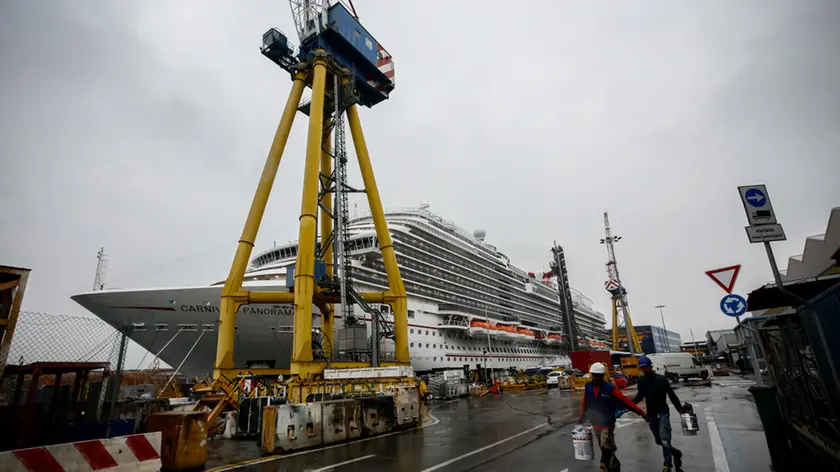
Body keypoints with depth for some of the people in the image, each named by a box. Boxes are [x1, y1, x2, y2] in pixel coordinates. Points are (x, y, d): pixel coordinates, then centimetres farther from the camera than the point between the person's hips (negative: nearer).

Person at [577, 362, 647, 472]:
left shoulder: (610, 388, -19)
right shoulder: (588, 386, -5)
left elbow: (625, 401, -16)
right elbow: (585, 402, 9)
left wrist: (640, 412, -18)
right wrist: (582, 415, 15)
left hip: (607, 424, -5)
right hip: (595, 423, 5)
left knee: (607, 449, -8)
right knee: (604, 449, 20)